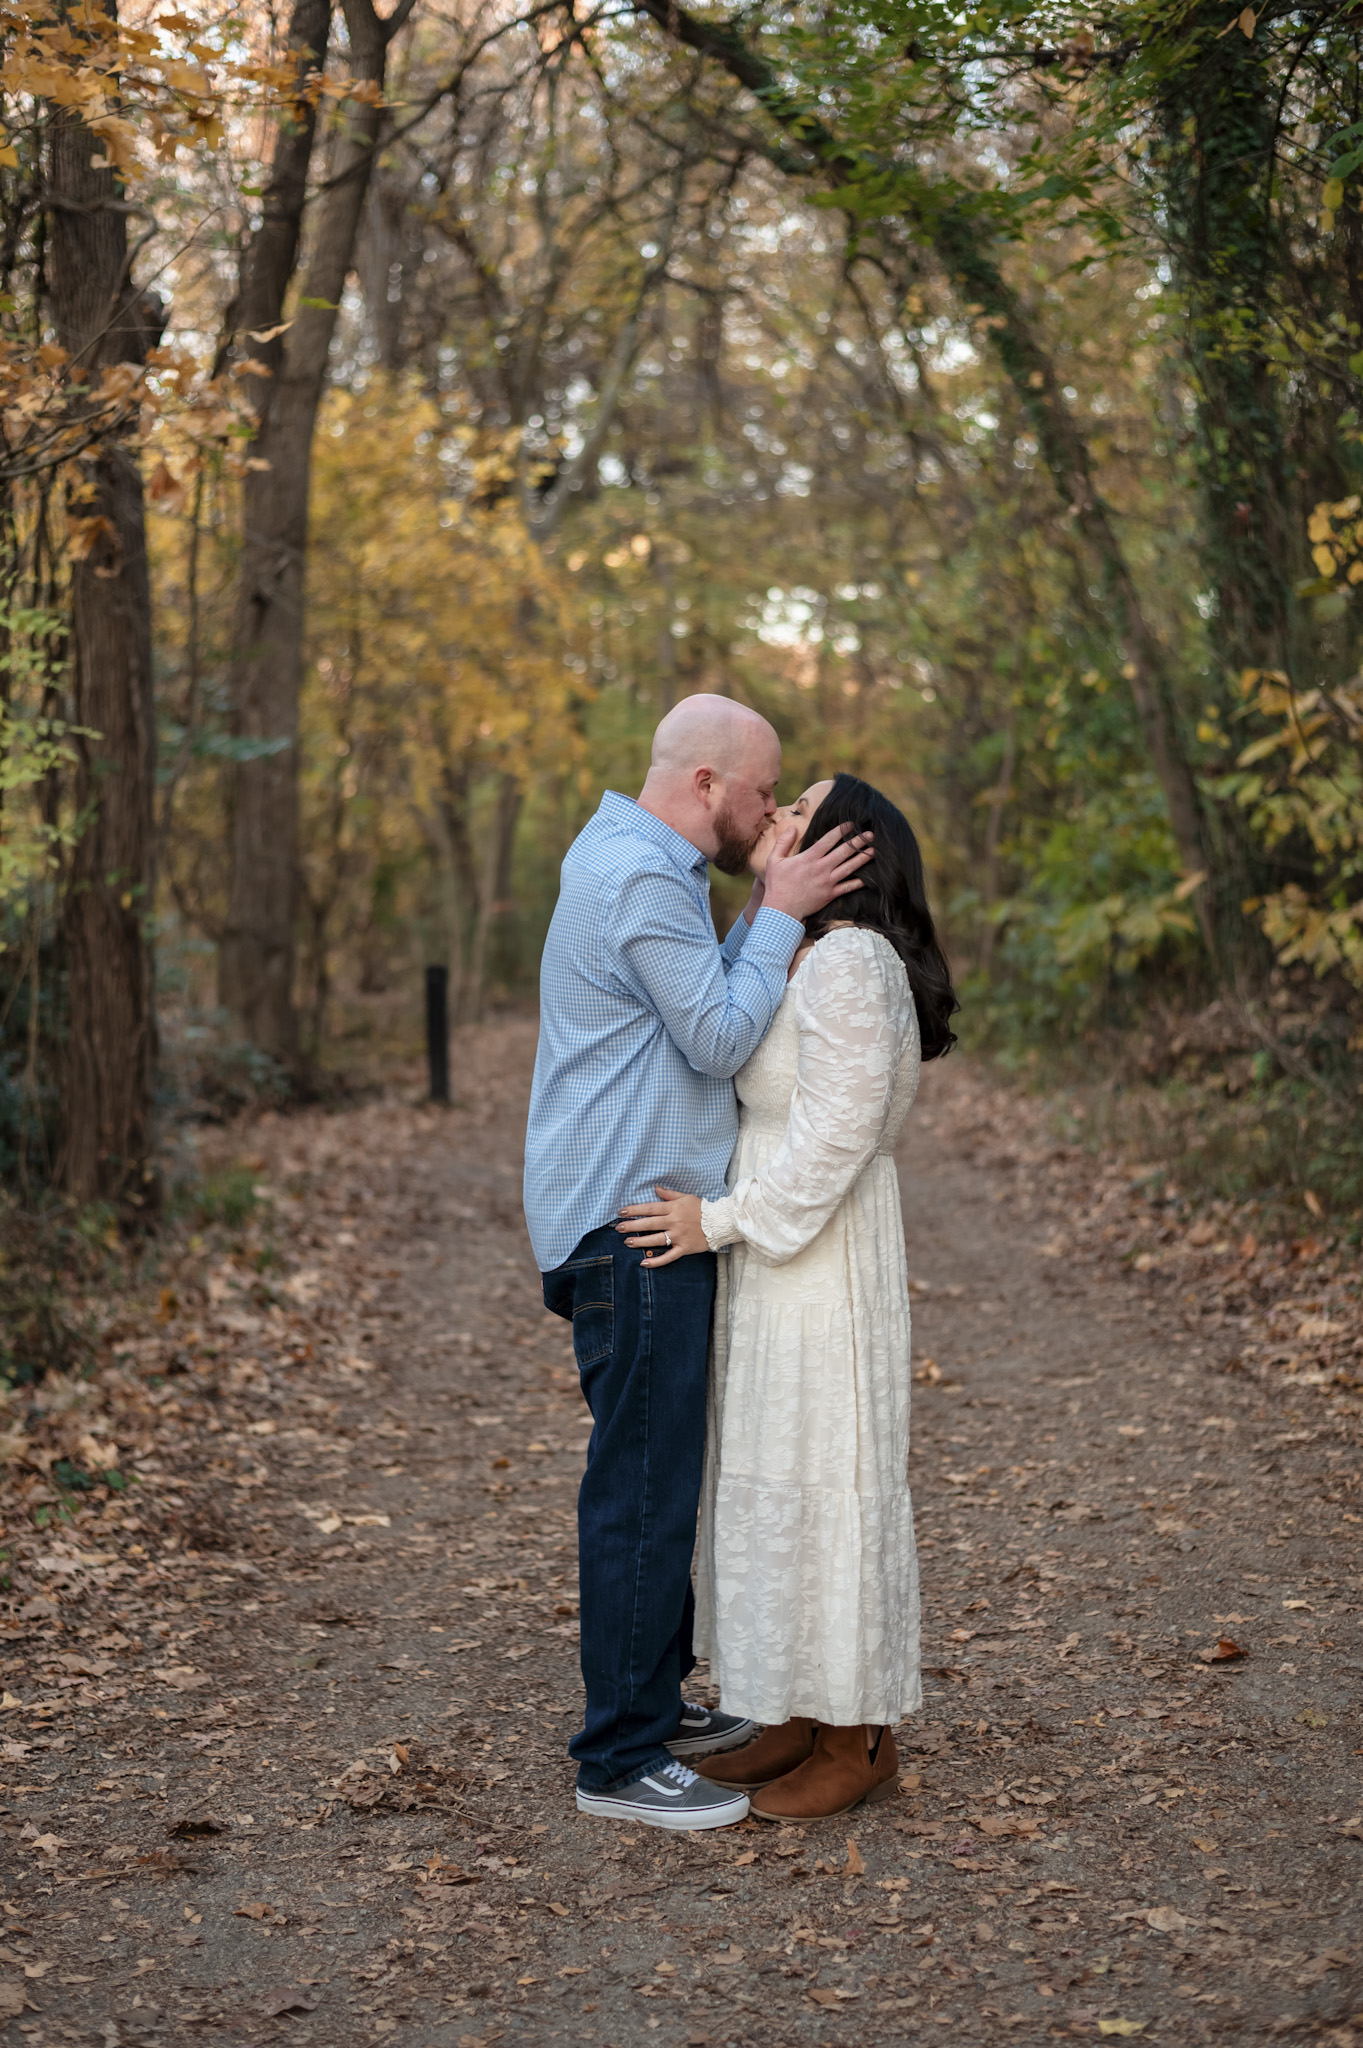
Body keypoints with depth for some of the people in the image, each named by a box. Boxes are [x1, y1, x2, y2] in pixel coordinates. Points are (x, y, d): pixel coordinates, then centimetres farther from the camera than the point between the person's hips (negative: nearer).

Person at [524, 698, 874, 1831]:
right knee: (642, 1489, -6)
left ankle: (658, 1703, 29)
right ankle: (620, 1759, 1)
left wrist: (768, 910, 7)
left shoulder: (639, 865, 18)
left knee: (662, 1478, 18)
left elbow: (709, 1017, 16)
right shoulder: (640, 879, -17)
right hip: (630, 1226, -11)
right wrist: (779, 915, -9)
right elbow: (719, 1042, -17)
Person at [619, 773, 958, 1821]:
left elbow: (838, 1132, -22)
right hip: (778, 1254, 10)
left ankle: (861, 1742, 10)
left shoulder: (848, 963, -17)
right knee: (779, 1479, 14)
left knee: (824, 1478, -2)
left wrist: (722, 1221, -19)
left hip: (821, 1261, -10)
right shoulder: (804, 956, 14)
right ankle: (805, 1721, 24)